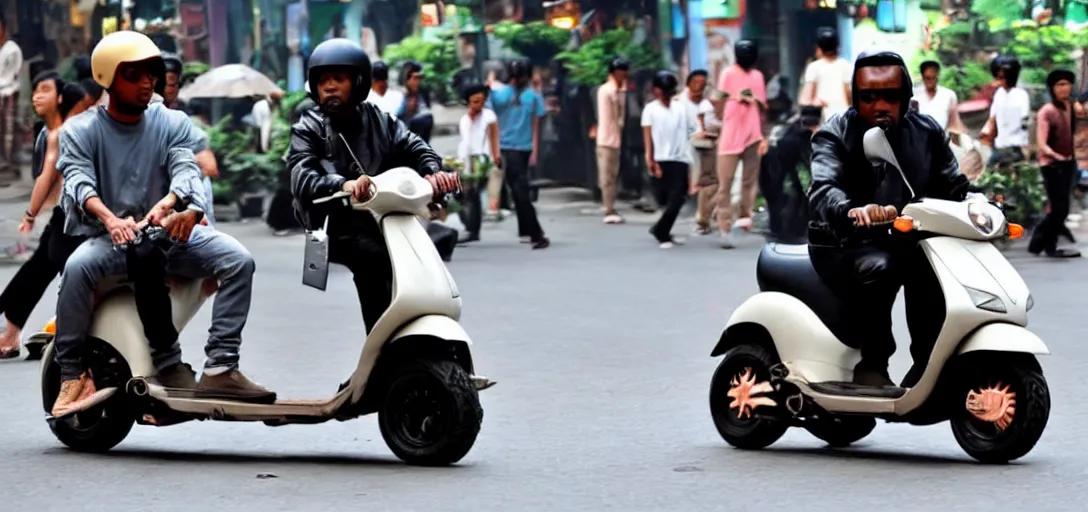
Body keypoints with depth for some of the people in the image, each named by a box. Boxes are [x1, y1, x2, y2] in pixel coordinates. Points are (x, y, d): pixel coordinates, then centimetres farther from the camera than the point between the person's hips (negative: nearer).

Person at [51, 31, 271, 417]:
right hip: (107, 237, -3)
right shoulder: (80, 131, 4)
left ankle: (220, 369, -26)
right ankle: (71, 375, -26)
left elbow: (186, 169, -8)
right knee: (78, 266, -36)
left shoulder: (173, 124, 11)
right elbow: (80, 182, -13)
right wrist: (110, 218, -37)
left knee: (237, 260, -21)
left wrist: (167, 204, -33)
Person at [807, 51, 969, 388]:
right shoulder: (834, 136, -6)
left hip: (904, 241, 4)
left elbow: (954, 189, 6)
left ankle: (925, 368, -12)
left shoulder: (927, 133, 9)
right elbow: (822, 189, -25)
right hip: (845, 244, -4)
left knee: (931, 270, -27)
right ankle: (871, 365, -20)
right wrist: (852, 210, -48)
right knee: (878, 268, -35)